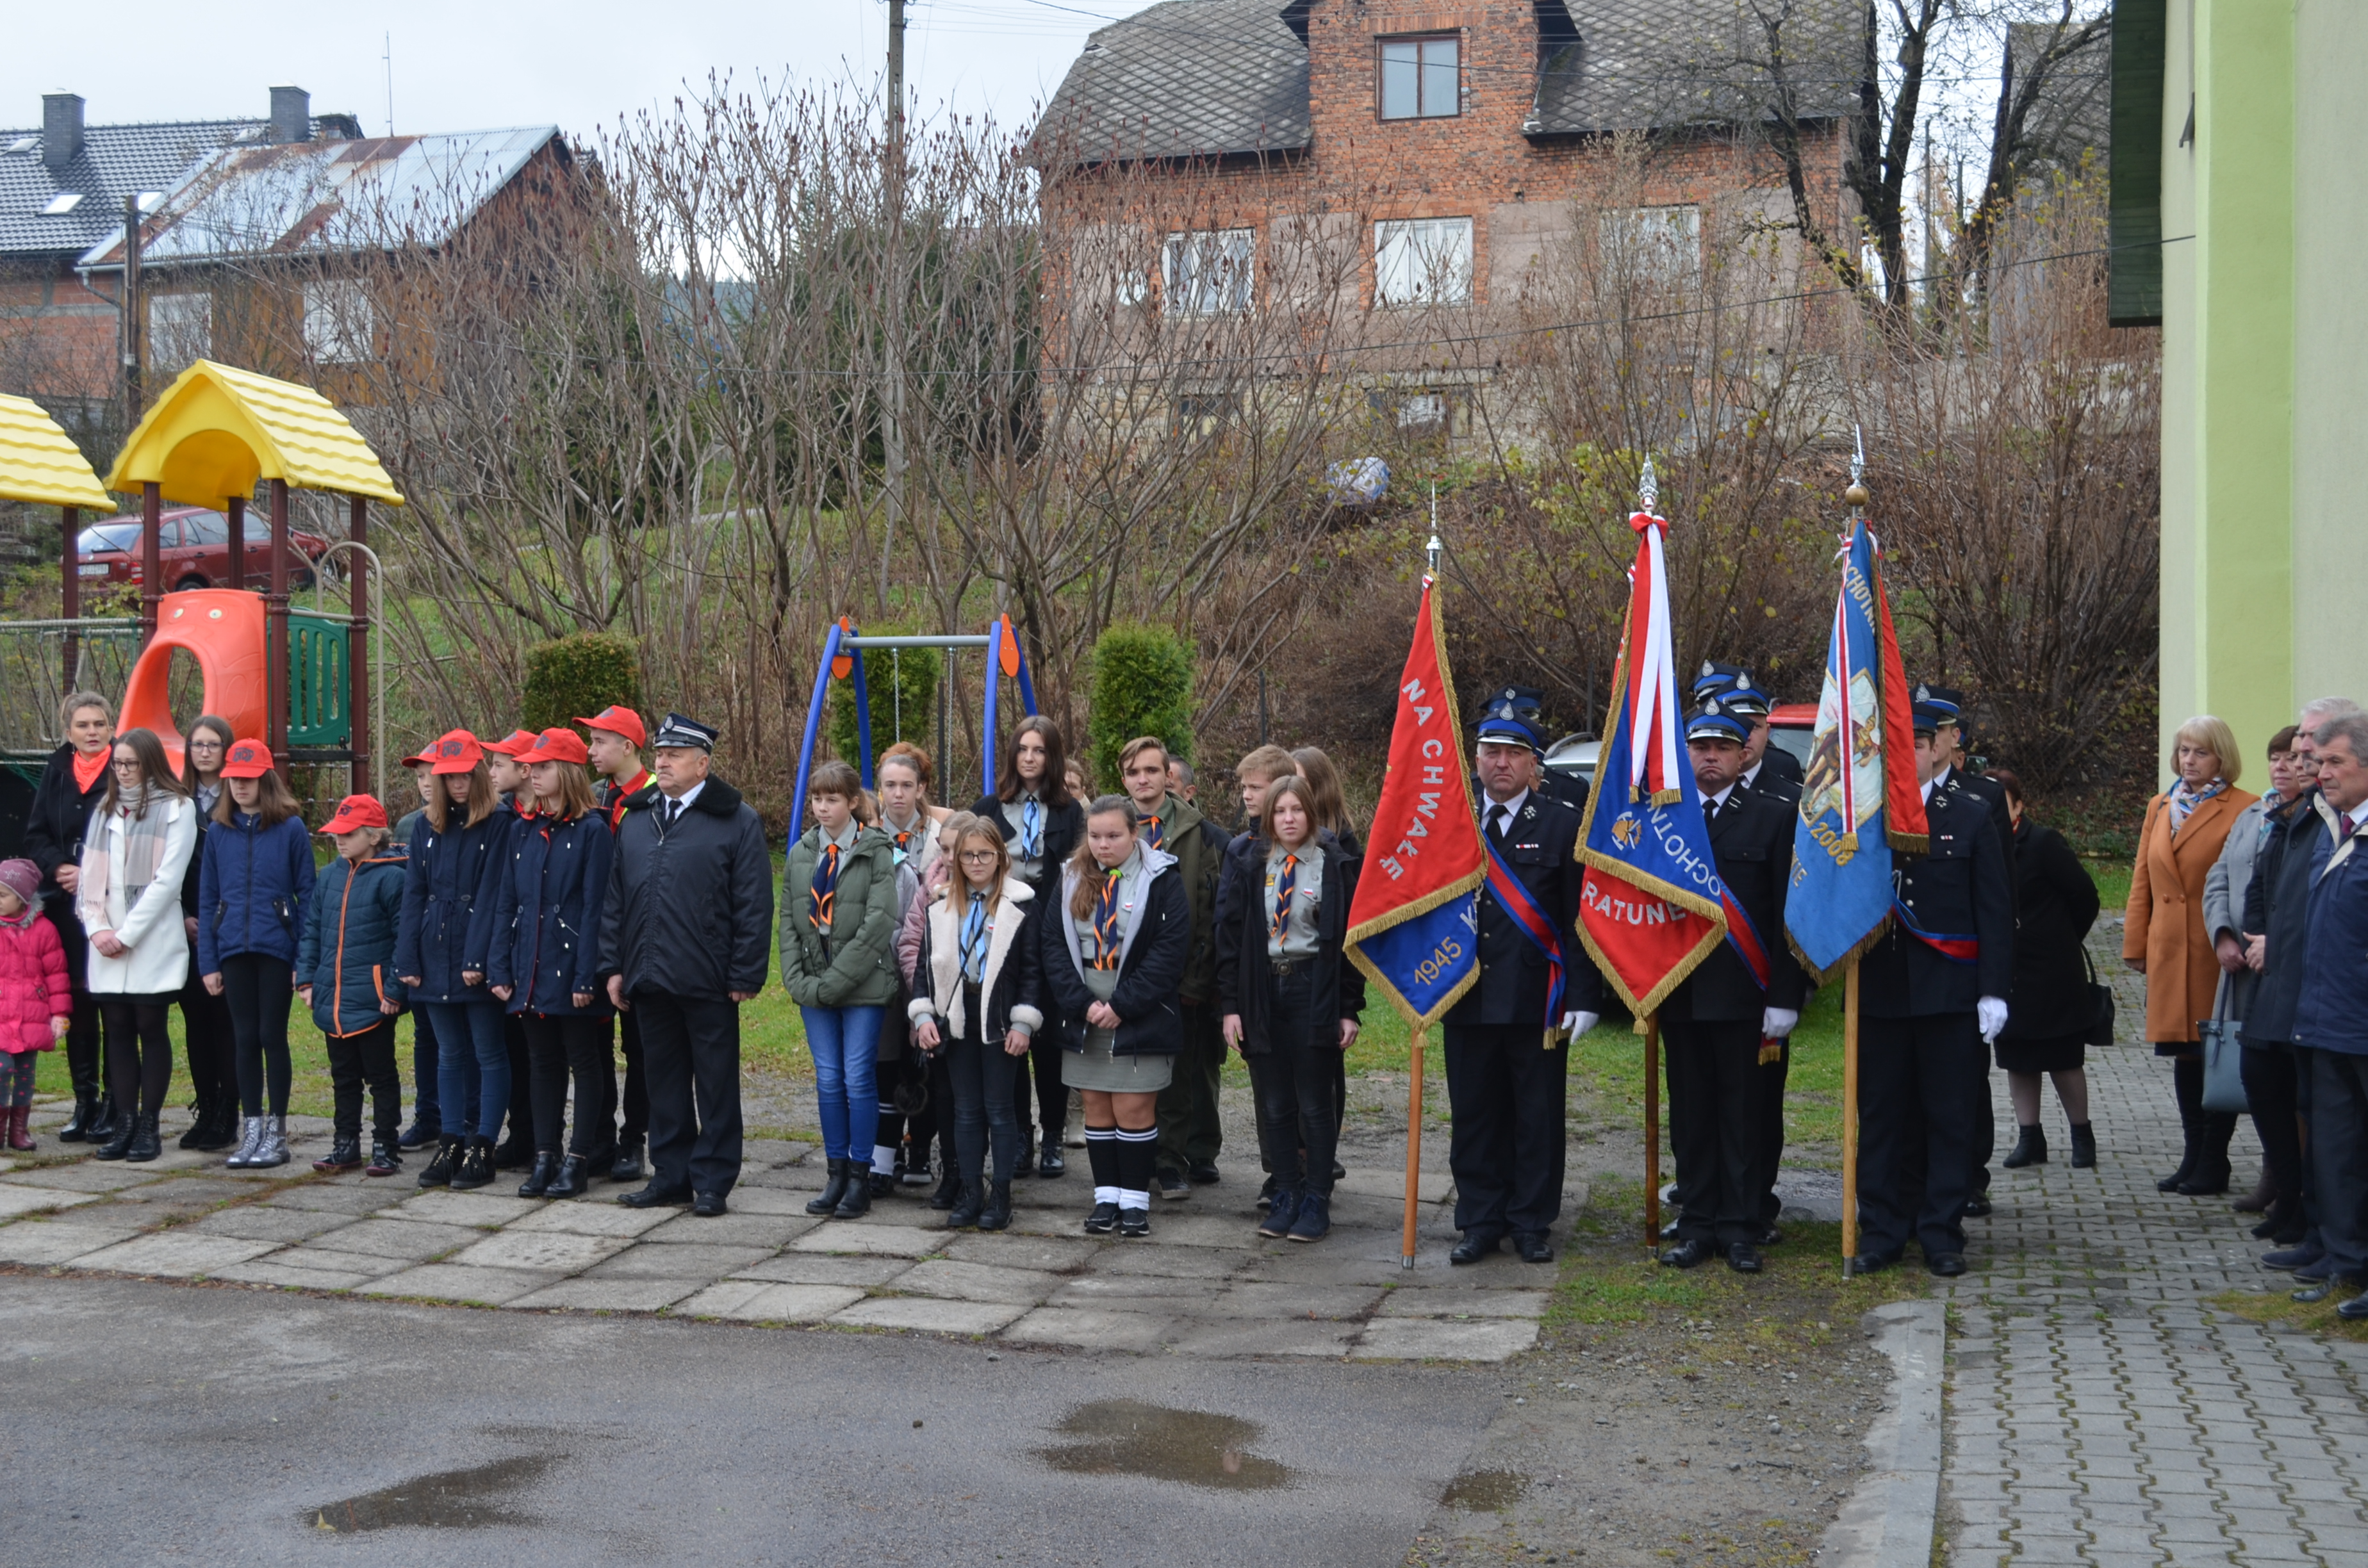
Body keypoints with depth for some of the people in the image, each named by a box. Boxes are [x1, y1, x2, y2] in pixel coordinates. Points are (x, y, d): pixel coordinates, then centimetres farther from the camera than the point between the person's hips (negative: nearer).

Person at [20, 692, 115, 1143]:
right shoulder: (56, 772, 11)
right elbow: (36, 836, 13)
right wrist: (59, 868, -5)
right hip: (66, 907, 5)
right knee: (77, 1004, 8)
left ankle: (114, 1105, 4)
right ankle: (85, 1102, 16)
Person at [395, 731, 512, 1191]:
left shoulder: (500, 824, -6)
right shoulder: (428, 826, 11)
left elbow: (492, 895, -12)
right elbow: (414, 894, 10)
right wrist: (407, 959, 3)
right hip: (436, 959, 6)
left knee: (489, 1054, 1)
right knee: (449, 1055, 12)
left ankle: (482, 1148, 5)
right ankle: (451, 1144, 18)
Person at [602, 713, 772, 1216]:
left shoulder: (736, 821, -4)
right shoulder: (636, 820, 12)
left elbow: (753, 906, -7)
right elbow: (614, 900, 15)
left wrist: (744, 977, -11)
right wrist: (614, 966, 8)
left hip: (709, 983, -5)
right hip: (650, 980, 5)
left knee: (716, 1085, 3)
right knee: (664, 1080, 13)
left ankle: (712, 1180, 11)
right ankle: (671, 1174, 22)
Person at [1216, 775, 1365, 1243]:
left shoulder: (1335, 863, 0)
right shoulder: (1247, 861, 6)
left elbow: (1351, 936, 0)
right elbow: (1229, 934, 5)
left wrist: (1351, 1008, -4)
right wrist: (1230, 1004, -1)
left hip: (1315, 991, -2)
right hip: (1263, 990, 3)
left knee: (1315, 1103, 1)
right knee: (1274, 1103, 7)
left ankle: (1316, 1202, 9)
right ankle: (1286, 1197, 16)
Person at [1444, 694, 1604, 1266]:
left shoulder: (1563, 826, 0)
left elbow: (1581, 919, -2)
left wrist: (1582, 997, -9)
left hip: (1537, 1001, -2)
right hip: (1468, 999, 2)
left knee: (1538, 1117, 6)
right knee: (1474, 1115, 8)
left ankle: (1532, 1224, 17)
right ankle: (1481, 1222, 18)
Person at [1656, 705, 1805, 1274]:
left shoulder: (1774, 817, 2)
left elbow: (1788, 912, -2)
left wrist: (1784, 998, -8)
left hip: (1742, 993, -2)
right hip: (1678, 993, 3)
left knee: (1744, 1114, 3)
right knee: (1690, 1114, 8)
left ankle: (1740, 1228, 11)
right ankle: (1697, 1225, 15)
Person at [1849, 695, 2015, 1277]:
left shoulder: (1971, 815, 1)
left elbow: (1995, 912, 0)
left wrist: (1994, 991, -6)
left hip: (1949, 992, -2)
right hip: (1880, 990, 2)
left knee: (1948, 1117, 5)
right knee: (1881, 1116, 6)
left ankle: (1942, 1234, 14)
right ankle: (1882, 1231, 15)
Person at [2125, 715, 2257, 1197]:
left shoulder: (2243, 810, -5)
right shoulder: (2160, 807, 15)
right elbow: (2143, 880, 15)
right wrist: (2136, 943, 10)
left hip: (2216, 951, -6)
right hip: (2169, 950, 6)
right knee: (2184, 1055, 10)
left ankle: (2213, 1163, 8)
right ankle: (2194, 1157, 18)